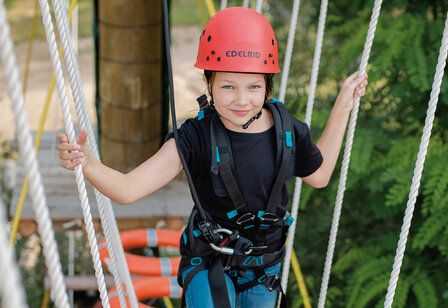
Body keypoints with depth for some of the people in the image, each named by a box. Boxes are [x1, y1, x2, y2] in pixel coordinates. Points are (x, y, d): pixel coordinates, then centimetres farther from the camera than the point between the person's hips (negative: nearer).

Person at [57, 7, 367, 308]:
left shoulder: (286, 128, -14)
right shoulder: (198, 136, -24)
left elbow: (319, 176, 7)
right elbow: (128, 189, -29)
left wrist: (343, 107, 2)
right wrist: (87, 163, -50)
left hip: (265, 263, 4)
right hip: (209, 264, -4)